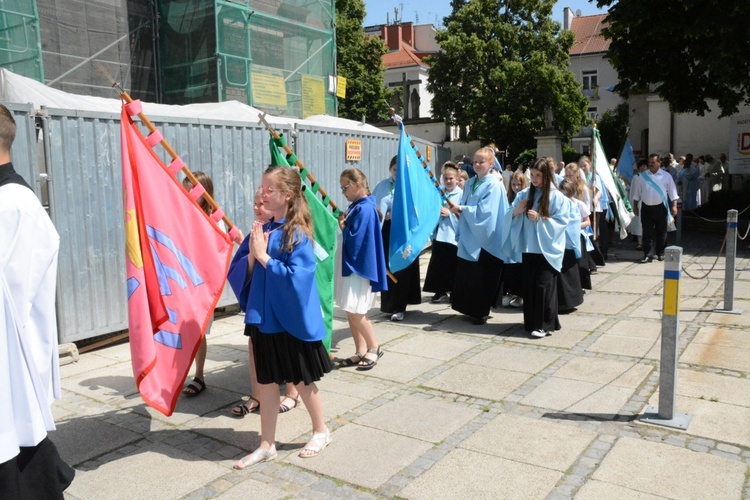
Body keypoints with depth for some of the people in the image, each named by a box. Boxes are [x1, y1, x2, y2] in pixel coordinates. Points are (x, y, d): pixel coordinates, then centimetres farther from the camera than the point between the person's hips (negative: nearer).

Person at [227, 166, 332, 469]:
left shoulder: (297, 234, -13)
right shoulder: (260, 231, 4)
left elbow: (296, 276, -22)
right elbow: (236, 272, 5)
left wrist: (264, 256, -20)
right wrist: (251, 256, -13)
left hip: (292, 320, -5)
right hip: (264, 318, 6)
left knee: (301, 380, 11)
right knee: (266, 383, 12)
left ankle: (321, 432, 34)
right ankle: (267, 445, 27)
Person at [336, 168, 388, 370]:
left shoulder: (365, 209, -17)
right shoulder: (355, 207, 11)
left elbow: (354, 240, -23)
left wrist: (342, 227, -7)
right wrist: (343, 225, -1)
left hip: (360, 267, -10)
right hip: (350, 265, 10)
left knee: (355, 311, -6)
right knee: (350, 311, 11)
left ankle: (374, 348, 11)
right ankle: (361, 352, 20)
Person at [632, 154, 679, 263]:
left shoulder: (666, 176, 3)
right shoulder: (643, 176, 8)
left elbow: (672, 192, 1)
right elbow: (637, 193, 12)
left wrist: (674, 206, -8)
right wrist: (635, 207, 9)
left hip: (660, 208, -1)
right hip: (646, 208, 1)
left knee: (661, 232, 8)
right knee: (647, 232, -2)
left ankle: (661, 253, 21)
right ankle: (648, 255, 0)